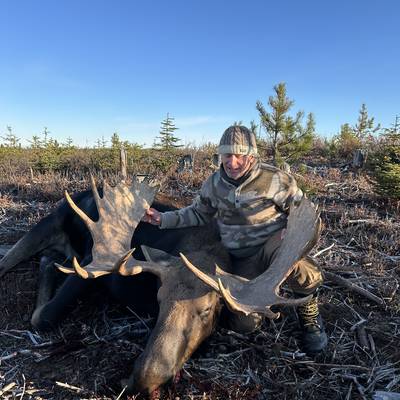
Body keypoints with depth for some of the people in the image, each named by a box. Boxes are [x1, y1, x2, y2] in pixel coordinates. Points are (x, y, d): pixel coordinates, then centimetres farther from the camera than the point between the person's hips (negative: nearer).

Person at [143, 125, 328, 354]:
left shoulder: (274, 179, -12)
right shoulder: (214, 184, 0)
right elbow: (198, 214, 13)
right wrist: (164, 219, 1)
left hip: (273, 242, -3)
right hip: (242, 259, 3)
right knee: (243, 323, -8)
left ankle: (310, 314, -10)